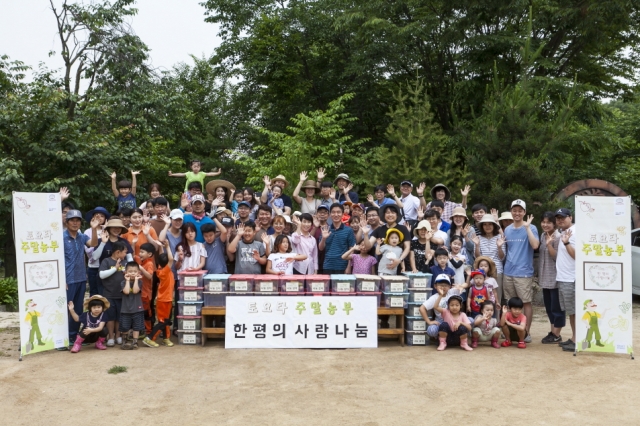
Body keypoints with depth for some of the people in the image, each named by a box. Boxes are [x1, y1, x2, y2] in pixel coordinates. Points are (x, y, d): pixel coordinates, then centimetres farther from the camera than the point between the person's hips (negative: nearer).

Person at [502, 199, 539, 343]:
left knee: (526, 302, -1)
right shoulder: (507, 229, 12)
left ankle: (526, 332, 7)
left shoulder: (530, 227, -3)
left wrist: (527, 227, -19)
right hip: (508, 272, 5)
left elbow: (535, 245, -19)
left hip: (524, 272, -5)